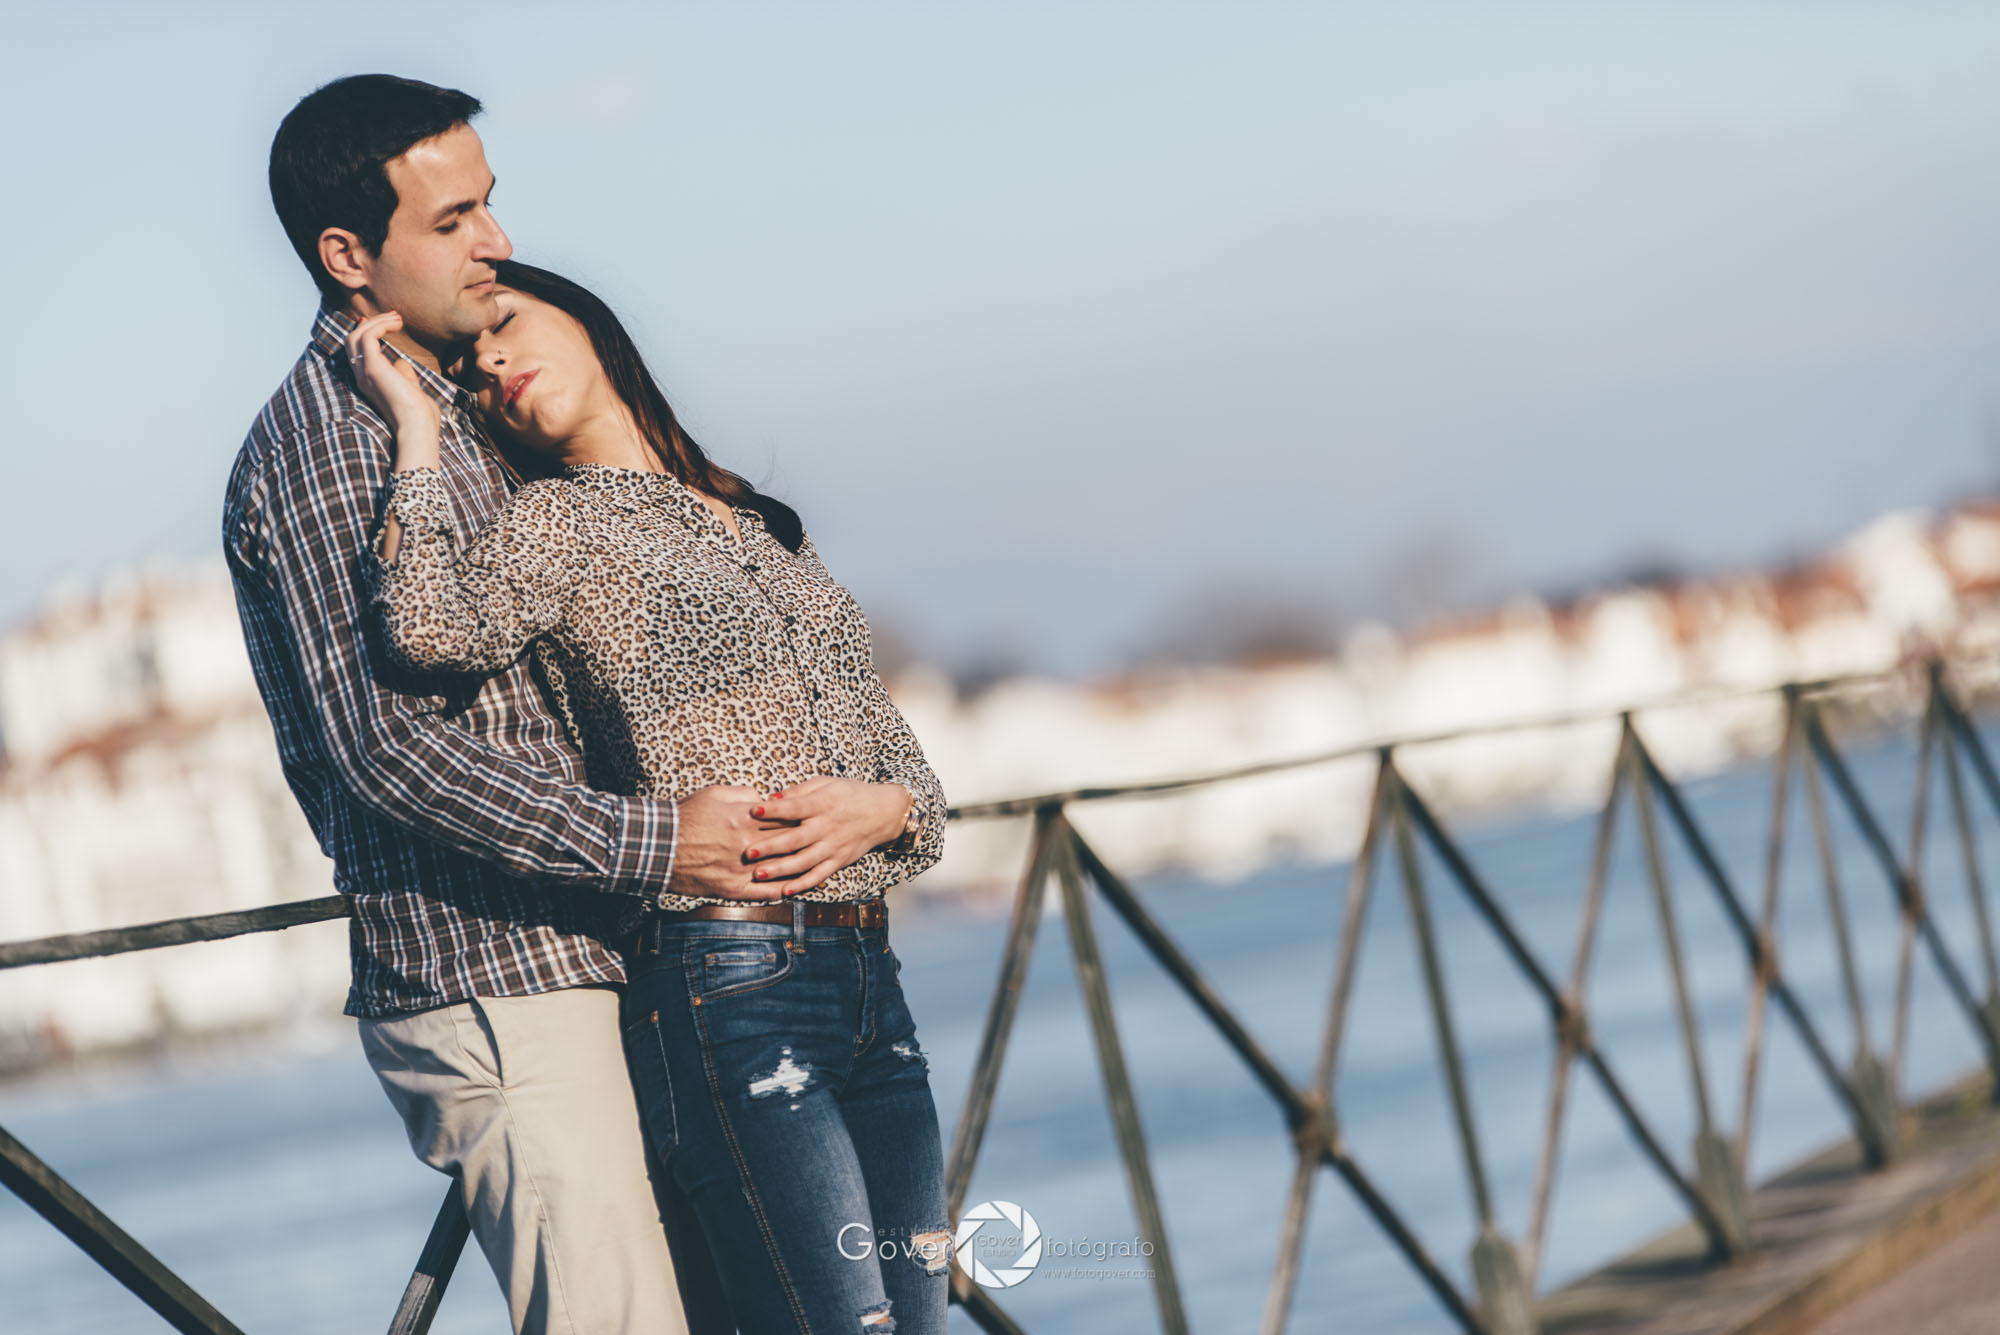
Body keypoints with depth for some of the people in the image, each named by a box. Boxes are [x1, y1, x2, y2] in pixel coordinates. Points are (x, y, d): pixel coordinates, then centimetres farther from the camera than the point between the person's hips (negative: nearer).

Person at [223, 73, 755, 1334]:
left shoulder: (458, 413, 19)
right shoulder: (320, 451, -13)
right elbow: (385, 743, -21)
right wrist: (649, 842, -22)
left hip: (588, 968, 9)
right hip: (489, 989, -9)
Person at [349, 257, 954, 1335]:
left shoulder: (766, 530, 20)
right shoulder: (558, 521, 1)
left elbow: (902, 758, 20)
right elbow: (435, 630, -23)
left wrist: (883, 809, -4)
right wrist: (416, 422, -10)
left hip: (873, 989, 7)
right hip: (732, 997, -6)